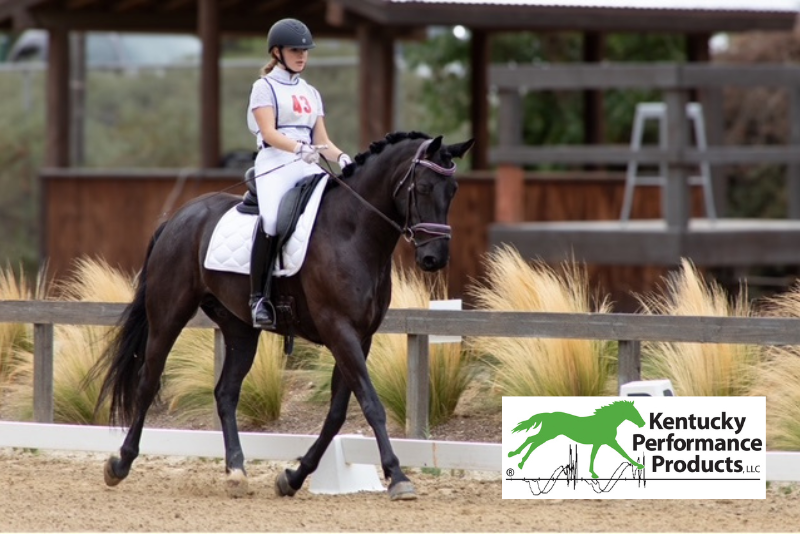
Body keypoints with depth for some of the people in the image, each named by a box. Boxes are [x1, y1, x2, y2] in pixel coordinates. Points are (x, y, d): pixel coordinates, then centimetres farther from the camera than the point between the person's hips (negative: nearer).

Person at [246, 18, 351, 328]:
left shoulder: (310, 93, 24)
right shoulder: (265, 87, 5)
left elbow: (321, 140, 19)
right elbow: (269, 133, -9)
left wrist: (341, 158, -3)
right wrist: (299, 148, -27)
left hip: (308, 168, 6)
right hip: (275, 163, -6)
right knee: (271, 219, -32)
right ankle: (258, 297, -27)